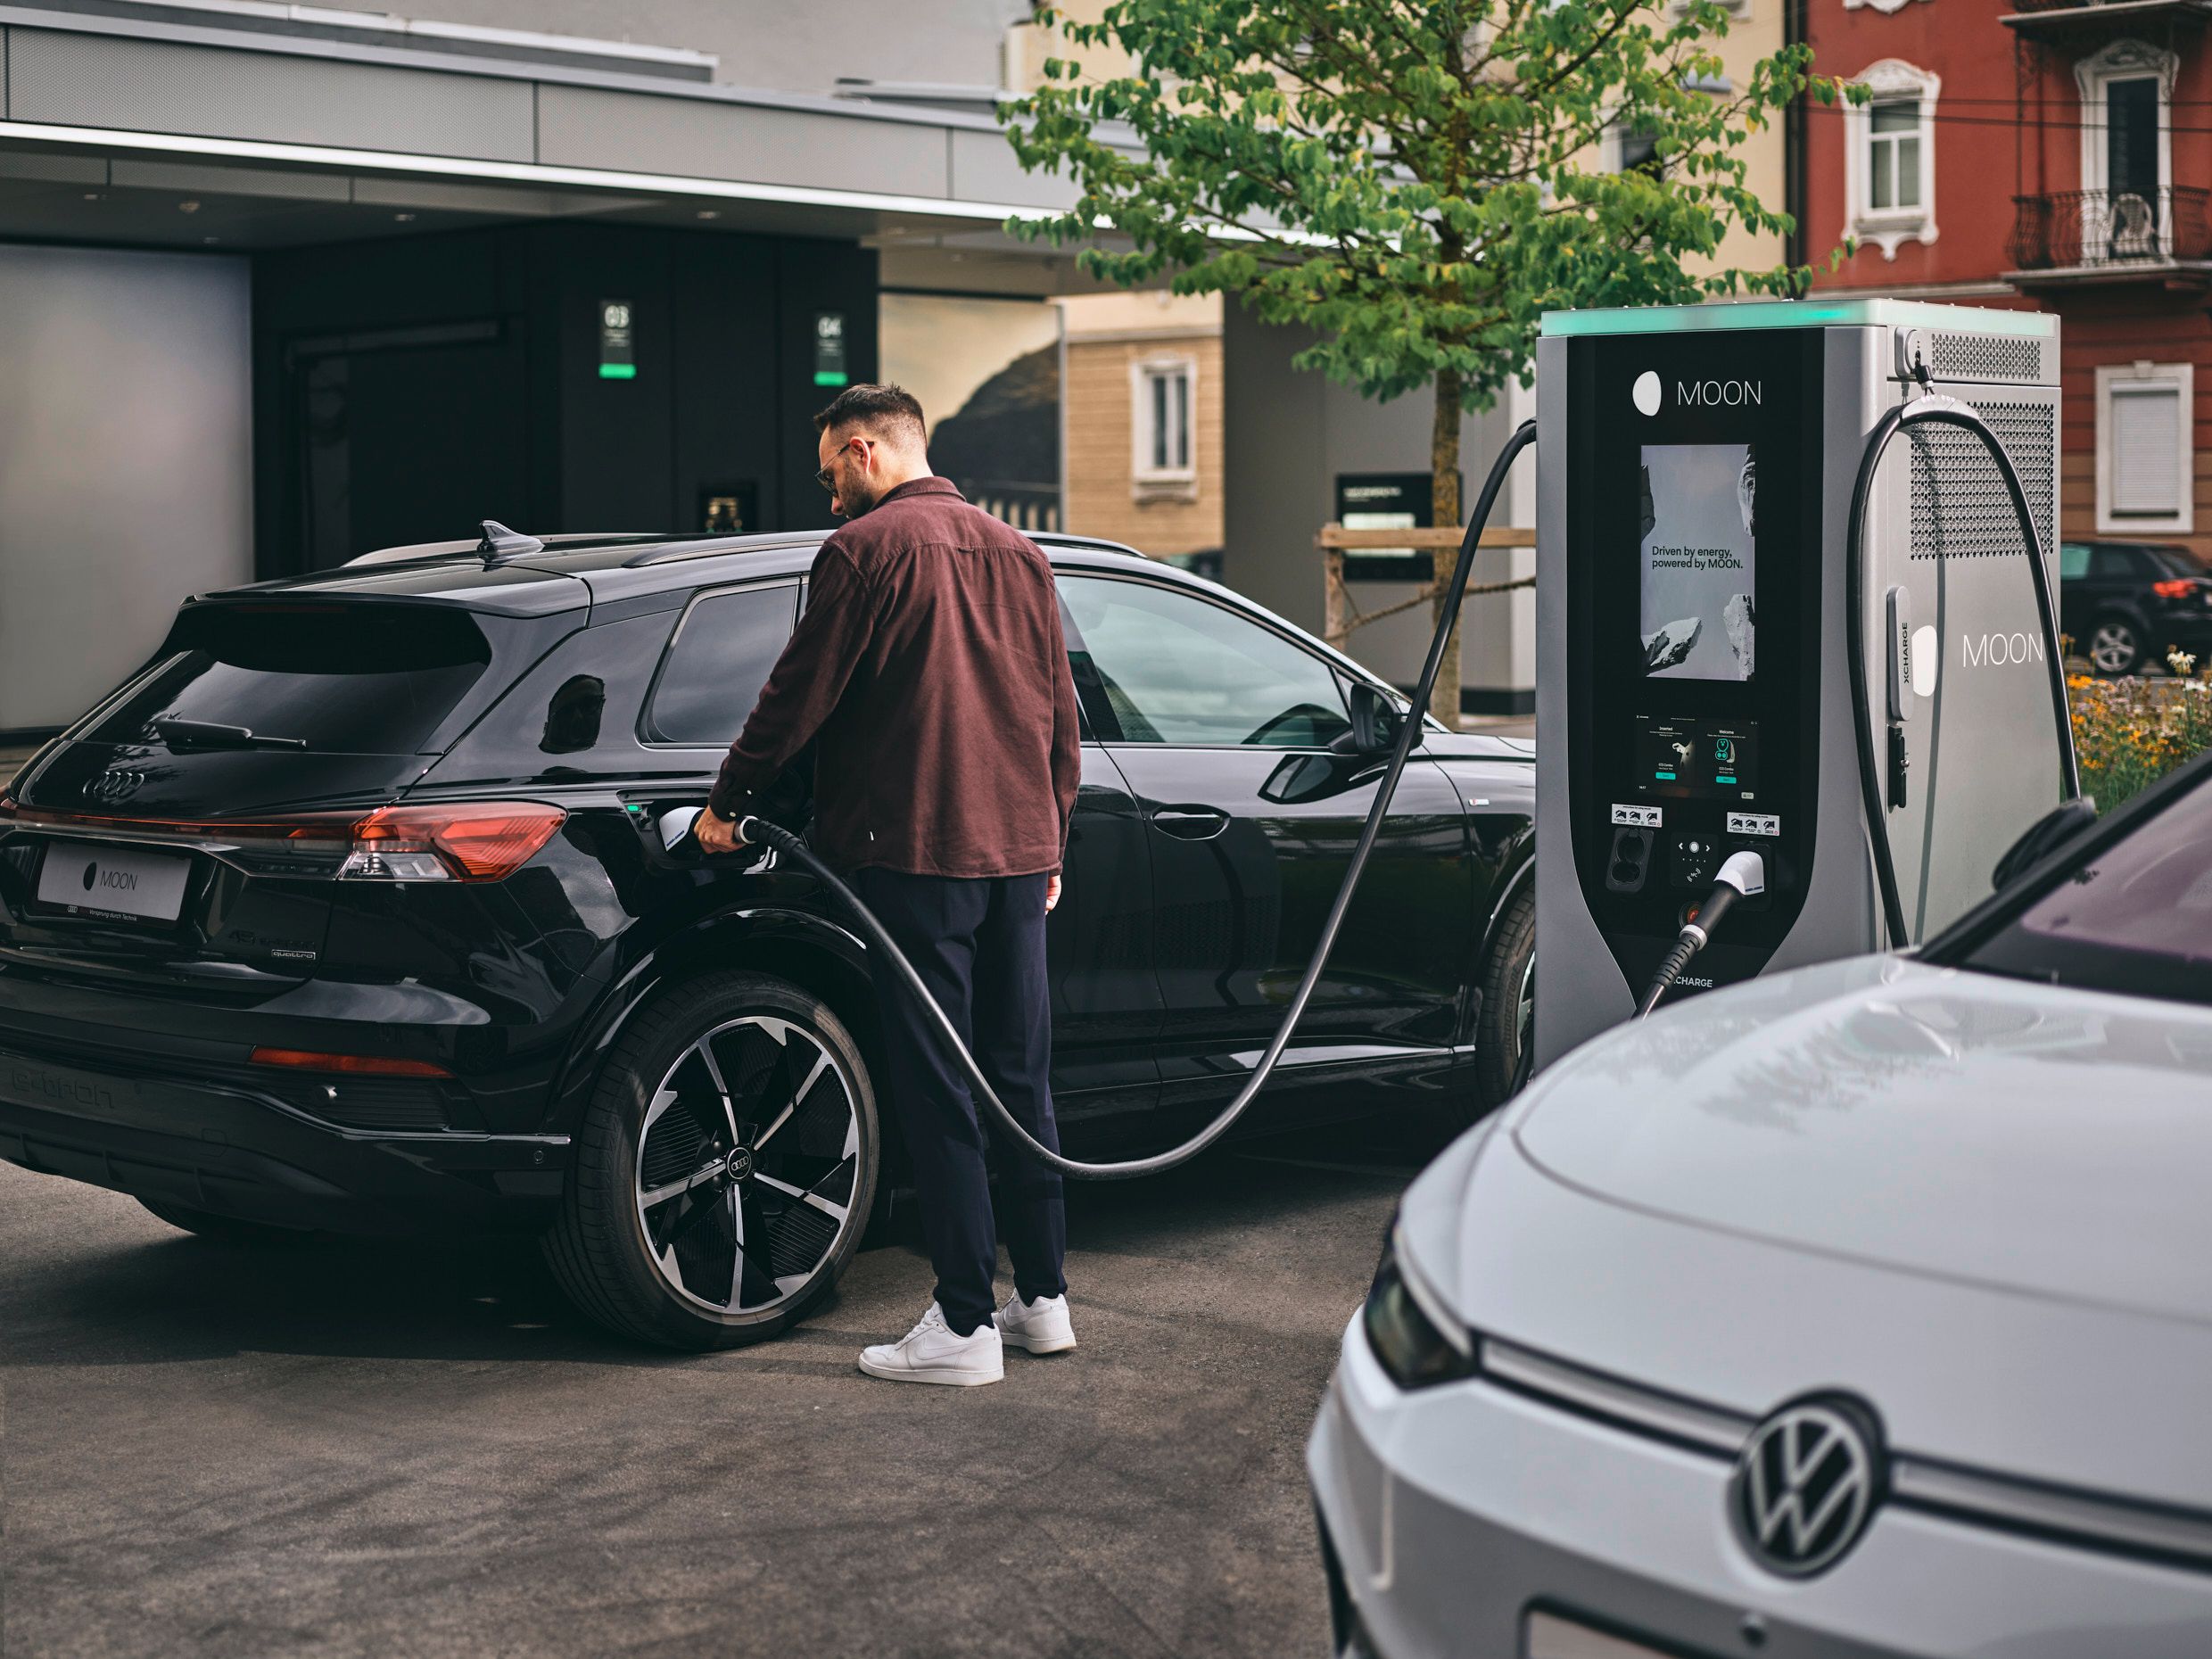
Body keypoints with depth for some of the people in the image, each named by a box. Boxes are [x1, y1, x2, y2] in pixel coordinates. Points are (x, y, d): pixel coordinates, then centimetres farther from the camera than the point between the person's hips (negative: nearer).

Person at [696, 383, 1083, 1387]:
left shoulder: (868, 549, -8)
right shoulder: (1017, 554, 14)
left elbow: (800, 693, -8)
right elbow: (1059, 711, 18)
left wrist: (727, 802, 5)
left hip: (915, 853, -7)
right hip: (1017, 852, 7)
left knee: (936, 1091, -4)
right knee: (1020, 1077, 14)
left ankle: (965, 1325, -2)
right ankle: (1042, 1298, 19)